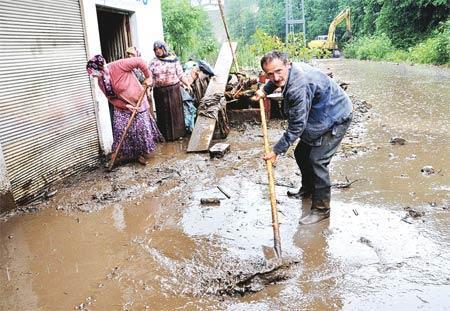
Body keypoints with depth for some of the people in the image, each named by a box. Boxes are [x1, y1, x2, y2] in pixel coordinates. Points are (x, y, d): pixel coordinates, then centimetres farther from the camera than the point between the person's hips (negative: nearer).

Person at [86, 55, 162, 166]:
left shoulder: (118, 66, -28)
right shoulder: (100, 82, -8)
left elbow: (139, 62, -24)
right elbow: (112, 98, -4)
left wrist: (148, 77, -17)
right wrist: (125, 106, -18)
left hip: (137, 101, -5)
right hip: (121, 106, 5)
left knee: (141, 128, 0)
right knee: (120, 129, -2)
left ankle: (143, 153, 19)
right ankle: (128, 153, 15)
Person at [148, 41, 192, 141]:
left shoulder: (173, 60, 2)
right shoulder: (153, 62, 4)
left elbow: (180, 75, 3)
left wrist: (187, 84, -6)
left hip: (174, 89, 0)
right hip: (160, 91, 1)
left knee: (176, 111, 4)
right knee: (163, 113, 5)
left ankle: (177, 133, 17)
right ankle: (165, 135, 15)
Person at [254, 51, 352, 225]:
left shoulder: (299, 87, -35)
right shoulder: (292, 69, -6)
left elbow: (297, 126, -30)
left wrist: (277, 150, -24)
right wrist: (265, 90, 17)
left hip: (336, 119, -10)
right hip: (319, 117, 10)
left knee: (317, 160, -16)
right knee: (301, 153, 13)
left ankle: (321, 209, -3)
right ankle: (307, 189, 36)